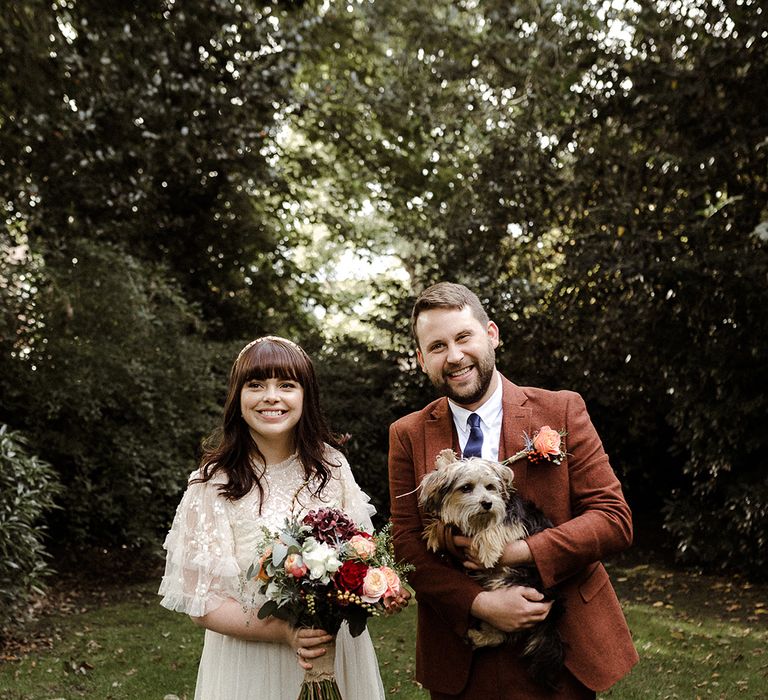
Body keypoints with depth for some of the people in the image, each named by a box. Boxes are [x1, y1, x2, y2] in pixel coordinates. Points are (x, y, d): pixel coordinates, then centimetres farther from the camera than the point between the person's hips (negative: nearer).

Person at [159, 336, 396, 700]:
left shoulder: (331, 465, -5)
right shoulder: (215, 483, -14)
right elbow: (203, 602, -13)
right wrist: (285, 632, -24)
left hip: (337, 652, 3)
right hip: (251, 663, -3)